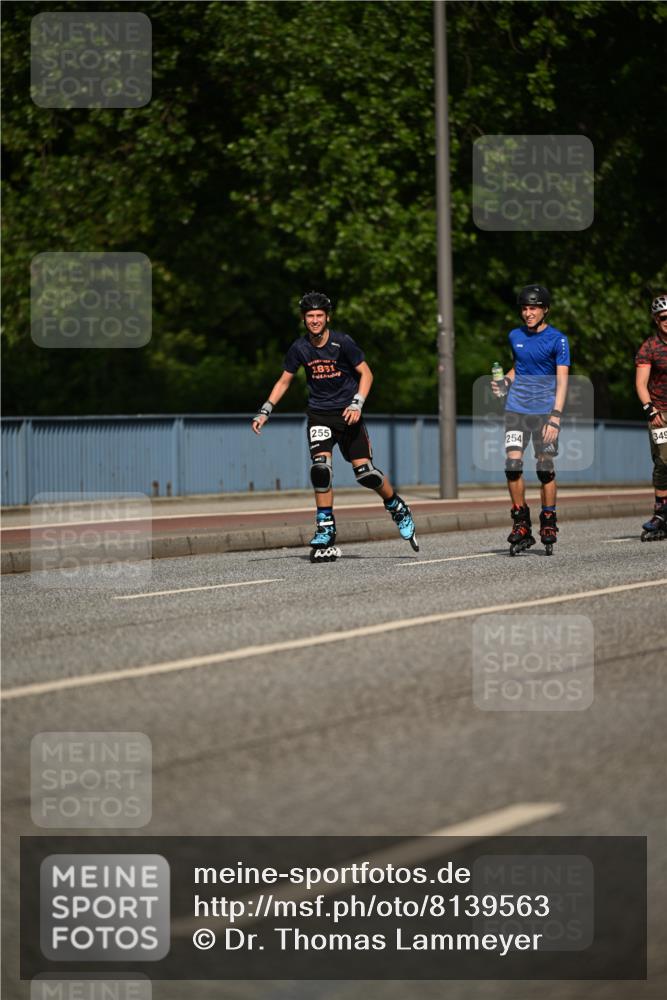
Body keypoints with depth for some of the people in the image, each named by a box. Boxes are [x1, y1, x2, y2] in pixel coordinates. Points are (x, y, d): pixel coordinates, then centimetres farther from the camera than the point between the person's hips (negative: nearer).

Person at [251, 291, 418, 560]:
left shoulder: (342, 343, -10)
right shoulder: (299, 348, -1)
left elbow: (366, 373, -3)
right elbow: (284, 381, 11)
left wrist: (357, 404, -16)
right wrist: (265, 411, 3)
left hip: (347, 413, -2)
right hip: (319, 415, 2)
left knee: (364, 471, -8)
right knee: (320, 469, -18)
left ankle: (398, 509, 19)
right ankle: (325, 531, -8)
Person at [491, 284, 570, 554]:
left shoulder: (557, 339, -5)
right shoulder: (515, 336, 10)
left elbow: (562, 381, -9)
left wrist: (555, 418, -18)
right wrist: (505, 383, 5)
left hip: (544, 410, -3)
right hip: (517, 408, 3)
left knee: (545, 468, -3)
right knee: (512, 464, -9)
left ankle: (548, 525, 12)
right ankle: (521, 525, 0)